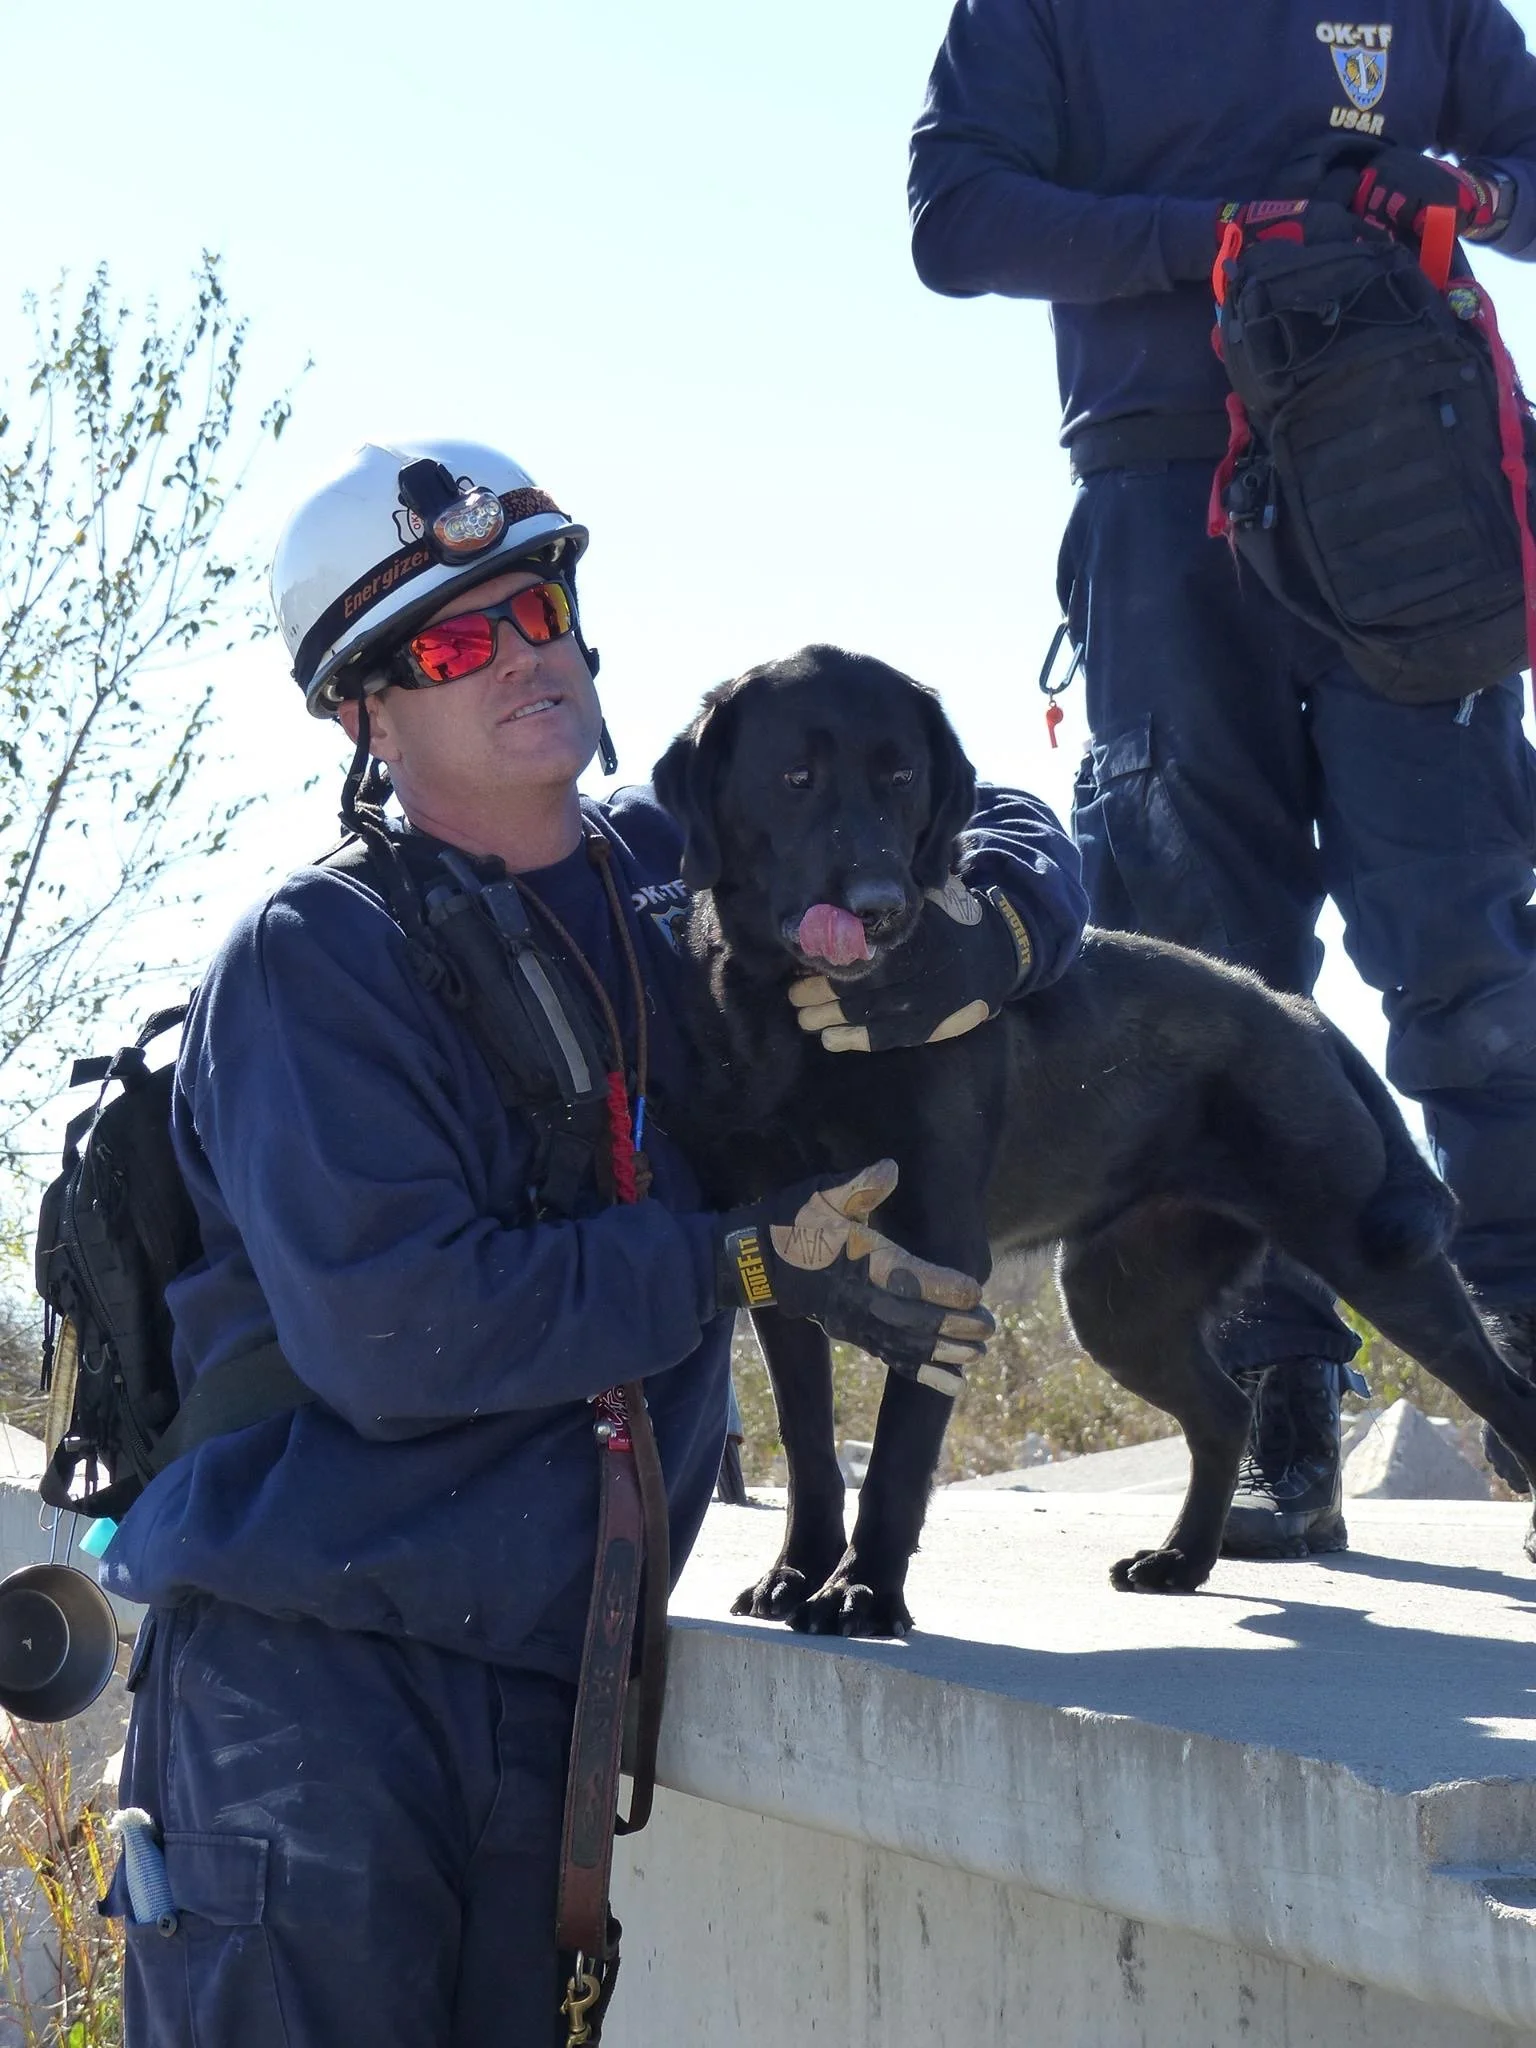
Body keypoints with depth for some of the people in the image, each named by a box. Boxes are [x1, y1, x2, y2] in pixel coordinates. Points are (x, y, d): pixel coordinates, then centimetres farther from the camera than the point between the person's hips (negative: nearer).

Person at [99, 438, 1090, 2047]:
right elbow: (390, 1329, -20)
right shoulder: (314, 960, -10)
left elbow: (999, 832, 16)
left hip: (547, 1675, 5)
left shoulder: (682, 873, 7)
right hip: (302, 1672, -5)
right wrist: (746, 1264, -16)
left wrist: (975, 937, -8)